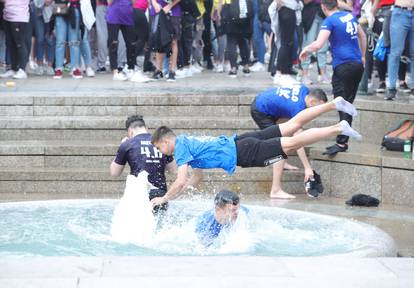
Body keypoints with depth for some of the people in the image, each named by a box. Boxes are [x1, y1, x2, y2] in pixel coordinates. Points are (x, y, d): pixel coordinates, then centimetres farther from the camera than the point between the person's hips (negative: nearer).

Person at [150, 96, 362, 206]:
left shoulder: (181, 148, -8)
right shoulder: (187, 143, 20)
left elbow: (181, 182, -16)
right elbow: (196, 178, 27)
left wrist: (163, 199, -4)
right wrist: (172, 193, 22)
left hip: (242, 153, -7)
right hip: (238, 142, 7)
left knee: (292, 143, -13)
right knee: (291, 125, 6)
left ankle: (338, 128, -20)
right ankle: (334, 104, 4)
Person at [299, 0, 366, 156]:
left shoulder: (329, 21, -9)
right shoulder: (350, 16, 13)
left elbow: (318, 44, -20)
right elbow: (362, 36, 27)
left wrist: (306, 49, -1)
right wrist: (362, 57, 38)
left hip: (343, 67, -7)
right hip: (358, 65, 7)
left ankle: (342, 143, -13)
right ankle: (342, 141, 11)